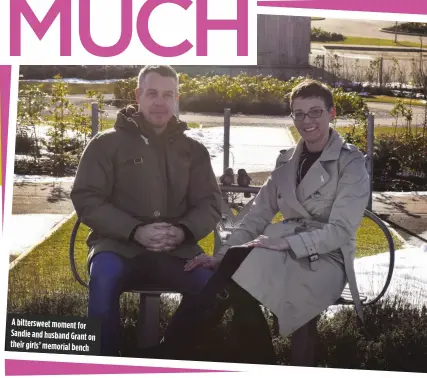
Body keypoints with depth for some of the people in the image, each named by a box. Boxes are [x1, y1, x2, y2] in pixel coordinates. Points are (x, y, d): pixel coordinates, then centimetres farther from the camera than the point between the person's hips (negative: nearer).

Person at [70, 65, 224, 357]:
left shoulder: (193, 150, 15)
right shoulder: (107, 143, 6)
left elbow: (211, 203, 11)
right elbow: (87, 199, -1)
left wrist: (184, 230, -13)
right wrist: (135, 231, -16)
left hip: (176, 249, 2)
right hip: (120, 244, -2)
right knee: (104, 277, -37)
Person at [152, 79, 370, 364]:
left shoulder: (351, 163, -2)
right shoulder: (287, 161, 15)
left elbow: (341, 230, -11)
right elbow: (258, 215, 11)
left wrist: (286, 244, -22)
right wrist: (222, 255, -3)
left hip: (324, 261, -5)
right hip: (283, 252, 5)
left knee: (244, 261, -31)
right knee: (236, 259, -31)